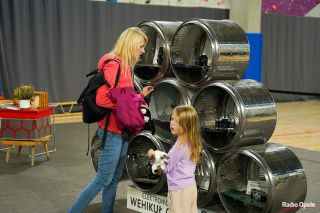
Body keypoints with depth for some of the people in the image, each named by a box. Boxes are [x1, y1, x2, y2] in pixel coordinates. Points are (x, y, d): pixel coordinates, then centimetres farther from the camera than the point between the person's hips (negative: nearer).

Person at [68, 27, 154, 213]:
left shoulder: (126, 66, 15)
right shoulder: (113, 64, -16)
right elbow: (101, 99, -22)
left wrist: (141, 95, 10)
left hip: (122, 131, 10)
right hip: (112, 130, -10)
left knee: (115, 179, 15)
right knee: (103, 179, -5)